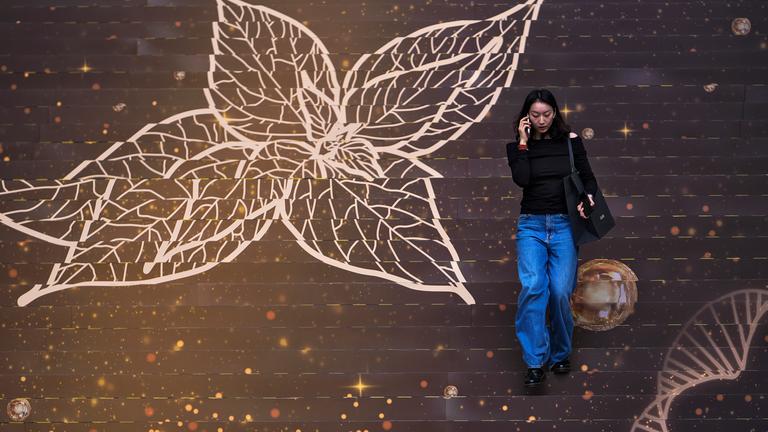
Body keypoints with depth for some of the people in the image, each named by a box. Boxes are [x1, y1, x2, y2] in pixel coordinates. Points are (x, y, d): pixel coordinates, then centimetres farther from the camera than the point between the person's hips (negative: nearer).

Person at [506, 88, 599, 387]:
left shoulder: (570, 140, 6)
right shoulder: (518, 146, 5)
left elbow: (588, 178, 7)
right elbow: (521, 180, -12)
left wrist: (588, 198, -14)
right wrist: (523, 141, -10)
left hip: (564, 225, 0)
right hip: (531, 225, 0)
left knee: (560, 291, -10)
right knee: (532, 287, -18)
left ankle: (560, 354, 13)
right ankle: (536, 362, -14)